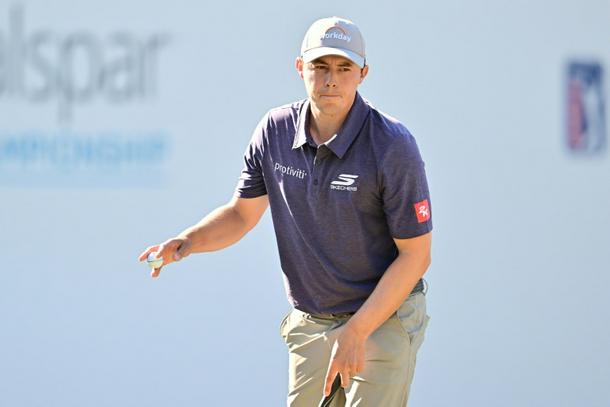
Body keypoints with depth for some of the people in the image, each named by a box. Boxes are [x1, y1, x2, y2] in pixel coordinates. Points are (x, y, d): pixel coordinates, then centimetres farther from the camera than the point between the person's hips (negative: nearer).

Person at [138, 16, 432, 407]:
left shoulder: (393, 146, -17)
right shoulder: (275, 130, -2)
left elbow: (415, 254, -14)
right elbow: (242, 213, 11)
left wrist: (356, 332, -18)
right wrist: (189, 240, -9)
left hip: (384, 321, -5)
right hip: (308, 326, 5)